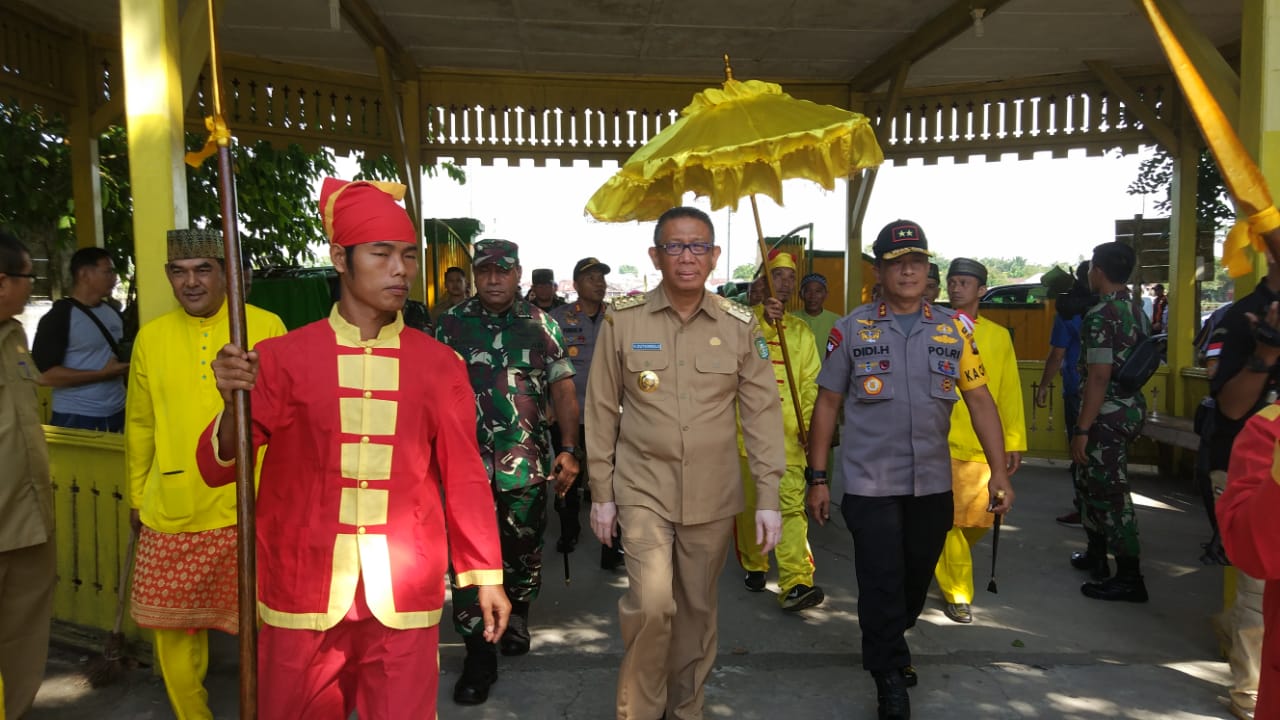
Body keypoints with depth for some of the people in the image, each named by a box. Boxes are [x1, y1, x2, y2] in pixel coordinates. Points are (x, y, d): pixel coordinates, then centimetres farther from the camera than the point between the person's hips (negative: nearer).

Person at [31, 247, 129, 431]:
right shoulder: (59, 317, -10)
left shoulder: (114, 313, 12)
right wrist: (103, 374, -17)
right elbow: (44, 374, -16)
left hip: (118, 415, 6)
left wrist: (128, 366, 5)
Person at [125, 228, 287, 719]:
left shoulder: (266, 327, -2)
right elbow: (139, 425, 14)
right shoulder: (151, 337, 6)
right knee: (173, 625, 12)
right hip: (172, 512, 3)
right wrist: (137, 497, 17)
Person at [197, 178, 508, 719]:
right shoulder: (283, 356, -2)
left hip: (404, 596, 0)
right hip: (303, 592, 0)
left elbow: (464, 476, 6)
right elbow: (219, 468, -1)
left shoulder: (440, 364, 1)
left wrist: (485, 574, 5)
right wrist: (234, 406, -21)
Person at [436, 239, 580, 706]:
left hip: (527, 462, 1)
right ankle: (479, 657, 11)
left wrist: (569, 449, -10)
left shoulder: (542, 325, 3)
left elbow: (562, 389, -1)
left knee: (524, 551, 14)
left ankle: (517, 616, 41)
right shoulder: (452, 323, 4)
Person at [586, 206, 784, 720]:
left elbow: (762, 413, 1)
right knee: (651, 602, -14)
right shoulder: (623, 319, -4)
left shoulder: (740, 325, -1)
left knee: (697, 608, 13)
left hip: (712, 495, 2)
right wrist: (601, 492, 2)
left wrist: (768, 498, -2)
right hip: (643, 488, -2)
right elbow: (602, 411, 1)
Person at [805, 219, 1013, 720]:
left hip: (933, 484, 3)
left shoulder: (954, 328, 4)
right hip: (871, 484, -3)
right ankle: (890, 678, 21)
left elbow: (979, 399, 4)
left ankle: (890, 645, 44)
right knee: (881, 584, 1)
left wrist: (999, 471, -3)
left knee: (916, 579, 17)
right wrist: (818, 479, -3)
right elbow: (827, 403, -1)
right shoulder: (851, 329, -2)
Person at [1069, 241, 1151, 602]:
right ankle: (1096, 554, 35)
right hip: (1132, 406, 10)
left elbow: (1099, 376, -22)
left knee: (1109, 492, -2)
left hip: (1107, 413, -10)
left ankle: (1128, 578, 5)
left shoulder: (1100, 315, -18)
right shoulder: (1138, 312, 11)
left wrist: (1082, 429, -20)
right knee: (1090, 482, 22)